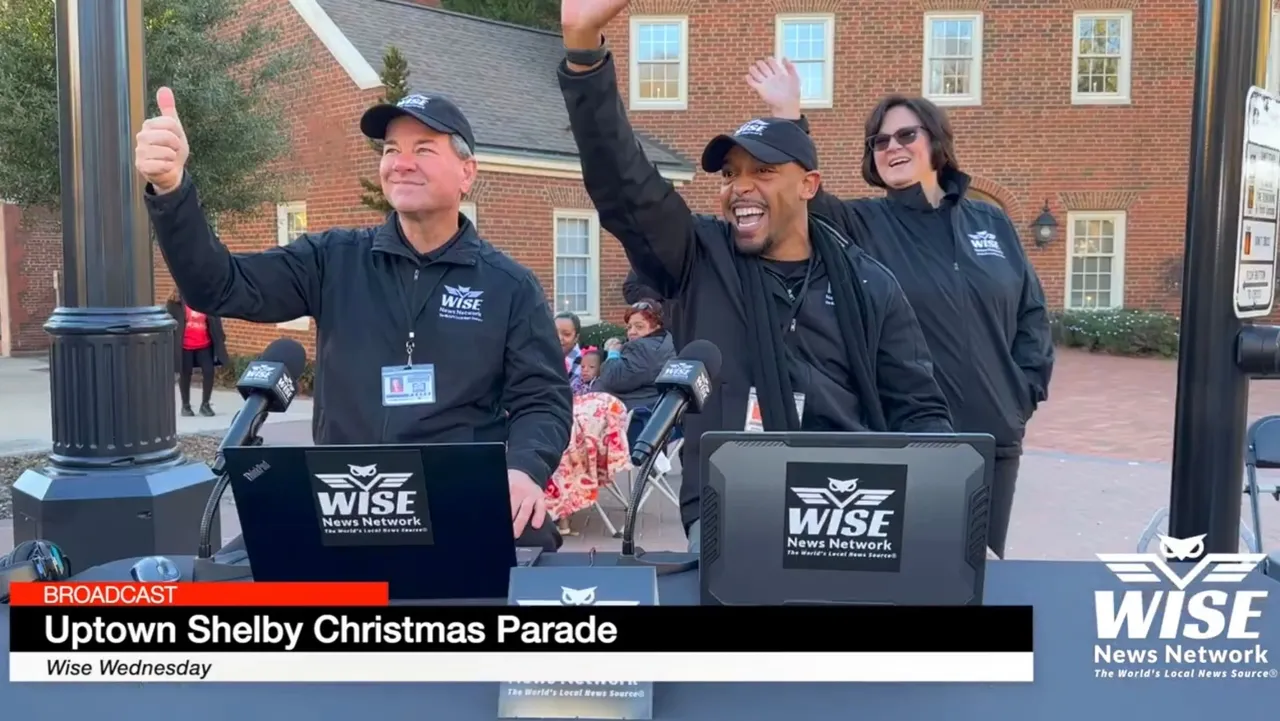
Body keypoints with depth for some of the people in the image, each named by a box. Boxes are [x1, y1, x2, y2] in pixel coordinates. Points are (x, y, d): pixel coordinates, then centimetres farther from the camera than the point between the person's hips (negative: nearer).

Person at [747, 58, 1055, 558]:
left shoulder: (991, 222, 9)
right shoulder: (863, 224, -1)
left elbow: (1031, 313, 13)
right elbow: (803, 198, -20)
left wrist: (1026, 391, 4)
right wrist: (788, 118, -32)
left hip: (993, 437, 3)